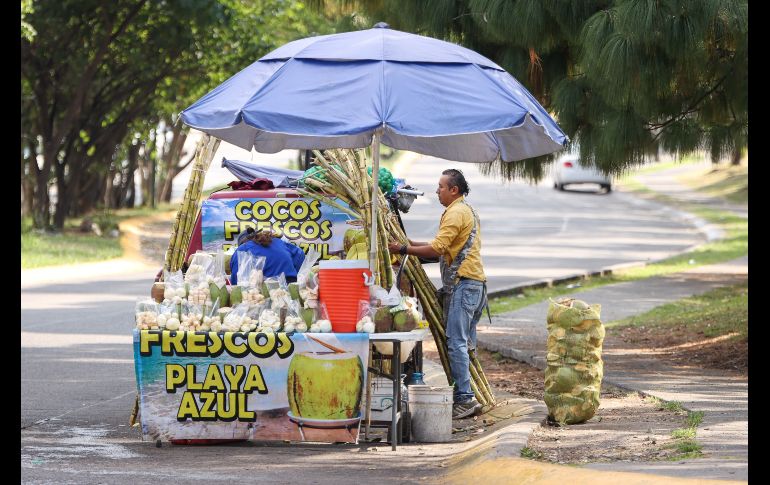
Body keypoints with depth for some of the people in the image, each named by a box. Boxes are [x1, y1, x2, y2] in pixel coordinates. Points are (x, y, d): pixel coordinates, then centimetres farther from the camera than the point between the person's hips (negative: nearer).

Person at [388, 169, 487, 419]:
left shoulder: (456, 213, -10)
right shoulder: (467, 211, 24)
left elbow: (437, 249, -18)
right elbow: (445, 246, 23)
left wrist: (404, 249, -11)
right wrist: (413, 244, 19)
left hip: (462, 283, -11)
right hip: (475, 283, 11)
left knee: (456, 342, -13)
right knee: (466, 341, 10)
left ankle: (465, 398, -18)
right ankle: (469, 398, 10)